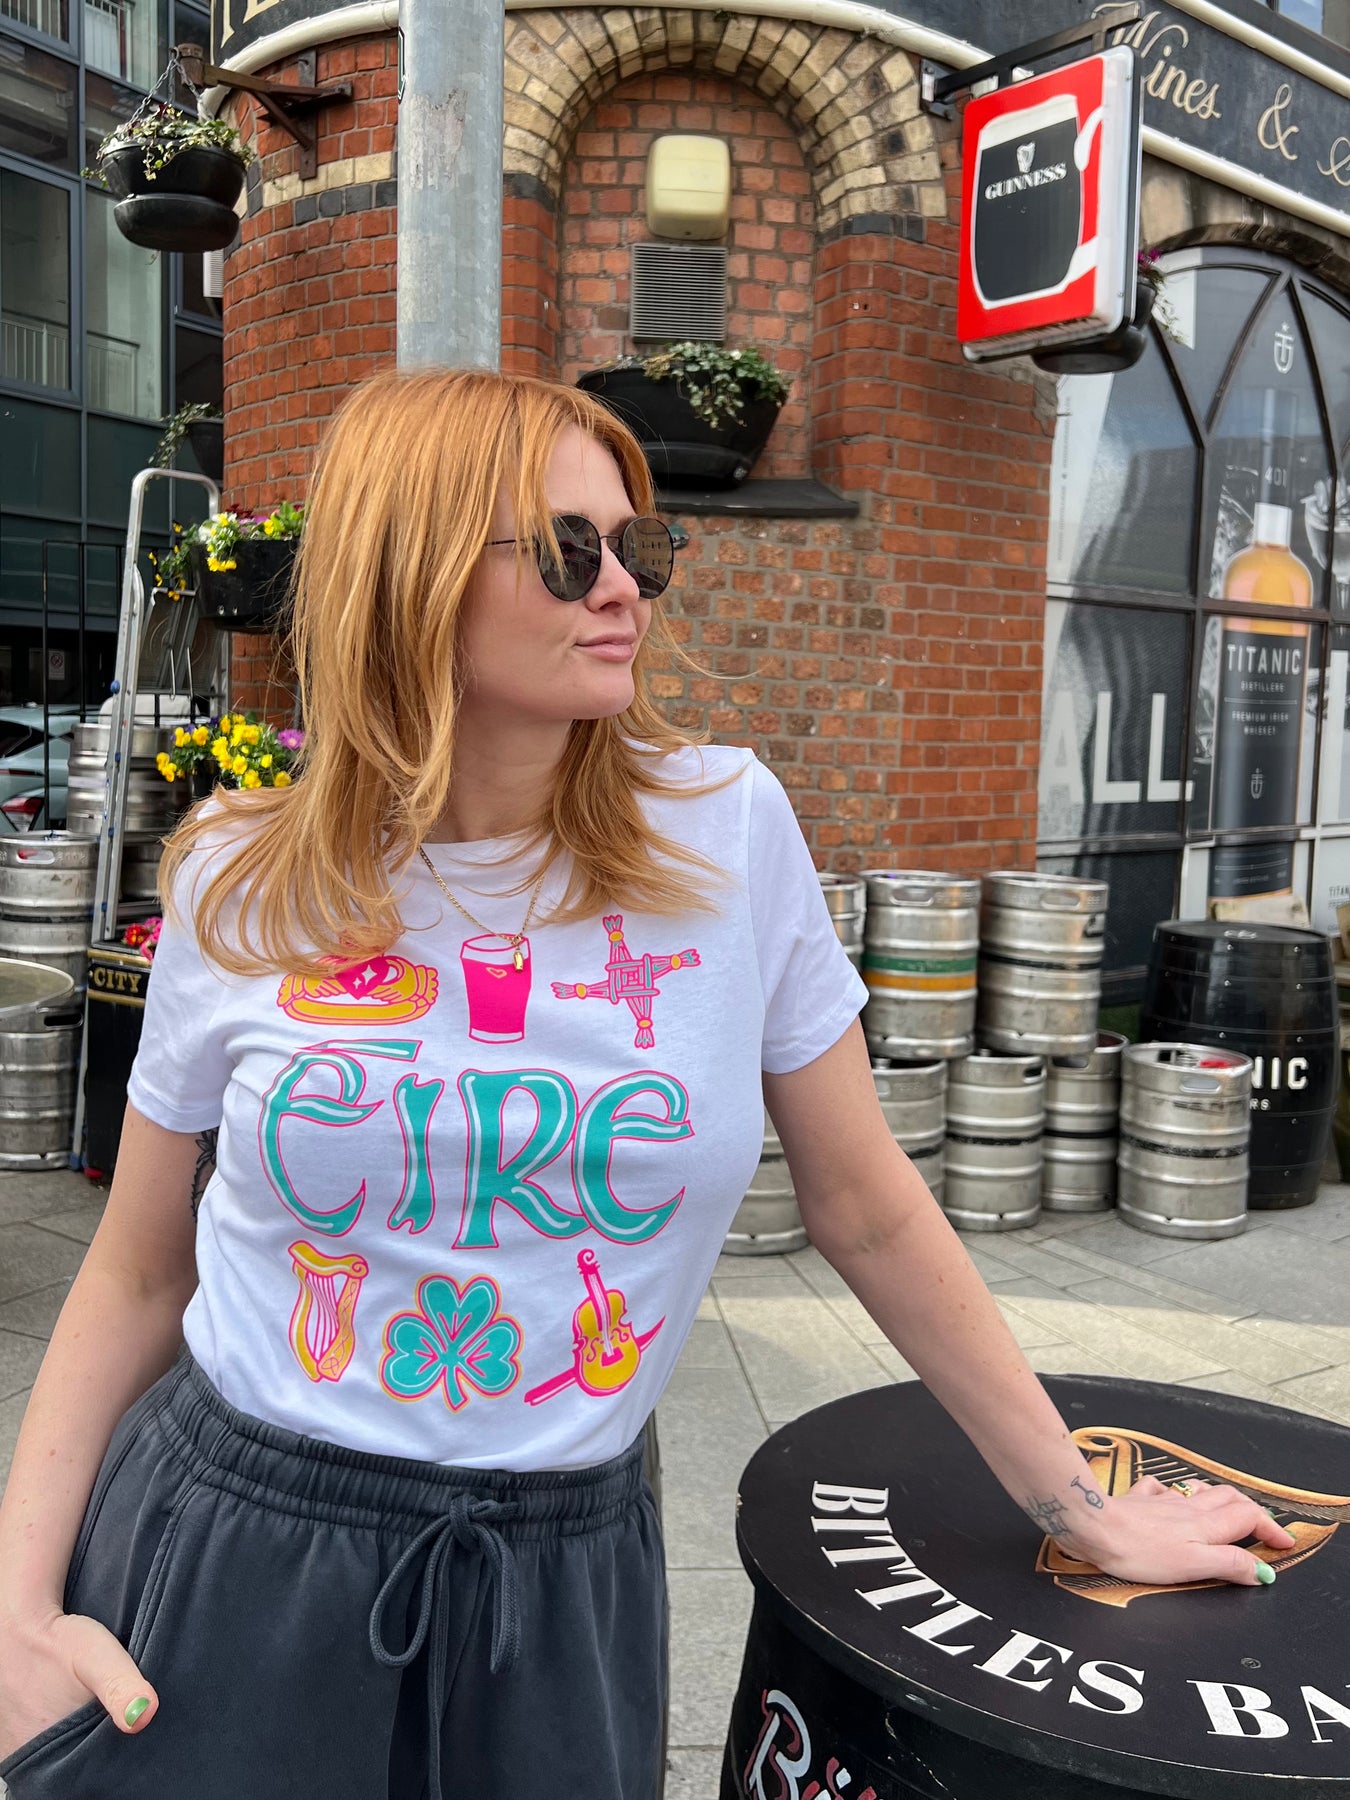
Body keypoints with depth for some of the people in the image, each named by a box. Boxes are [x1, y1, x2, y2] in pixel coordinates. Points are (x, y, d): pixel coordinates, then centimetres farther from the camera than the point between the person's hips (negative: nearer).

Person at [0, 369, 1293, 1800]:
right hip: (226, 1558, 0)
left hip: (559, 1579, 1)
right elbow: (135, 1276, 2)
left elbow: (866, 1212, -1)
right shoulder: (240, 886, -7)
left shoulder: (727, 835, -9)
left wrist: (1078, 1509, 4)